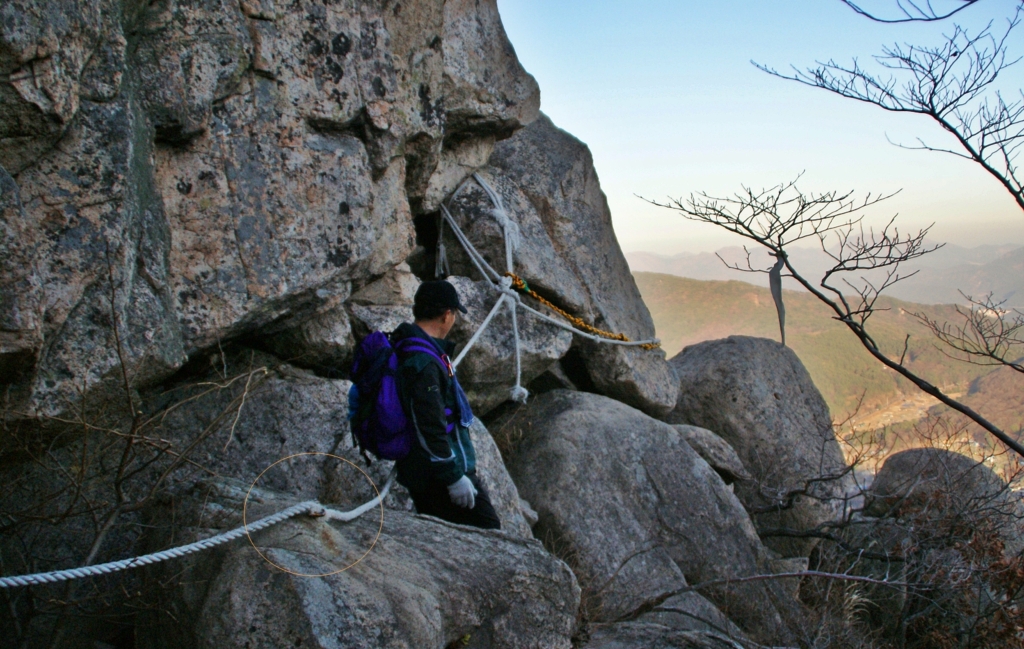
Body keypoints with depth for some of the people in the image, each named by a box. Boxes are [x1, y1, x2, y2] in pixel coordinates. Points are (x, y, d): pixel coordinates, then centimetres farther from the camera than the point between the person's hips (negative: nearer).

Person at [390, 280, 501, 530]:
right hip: (440, 473, -10)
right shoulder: (424, 363, -23)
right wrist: (454, 477, -20)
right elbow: (430, 427, -26)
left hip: (418, 472, 10)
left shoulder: (402, 347, 10)